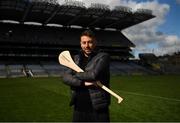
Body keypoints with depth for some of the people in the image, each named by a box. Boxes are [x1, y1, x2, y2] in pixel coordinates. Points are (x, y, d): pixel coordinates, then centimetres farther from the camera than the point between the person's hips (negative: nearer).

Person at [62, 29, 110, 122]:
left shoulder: (103, 57, -6)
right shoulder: (76, 59, 9)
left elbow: (94, 75, -21)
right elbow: (65, 77, -3)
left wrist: (75, 75, -5)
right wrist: (83, 83, -19)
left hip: (98, 108, -4)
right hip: (79, 107, 5)